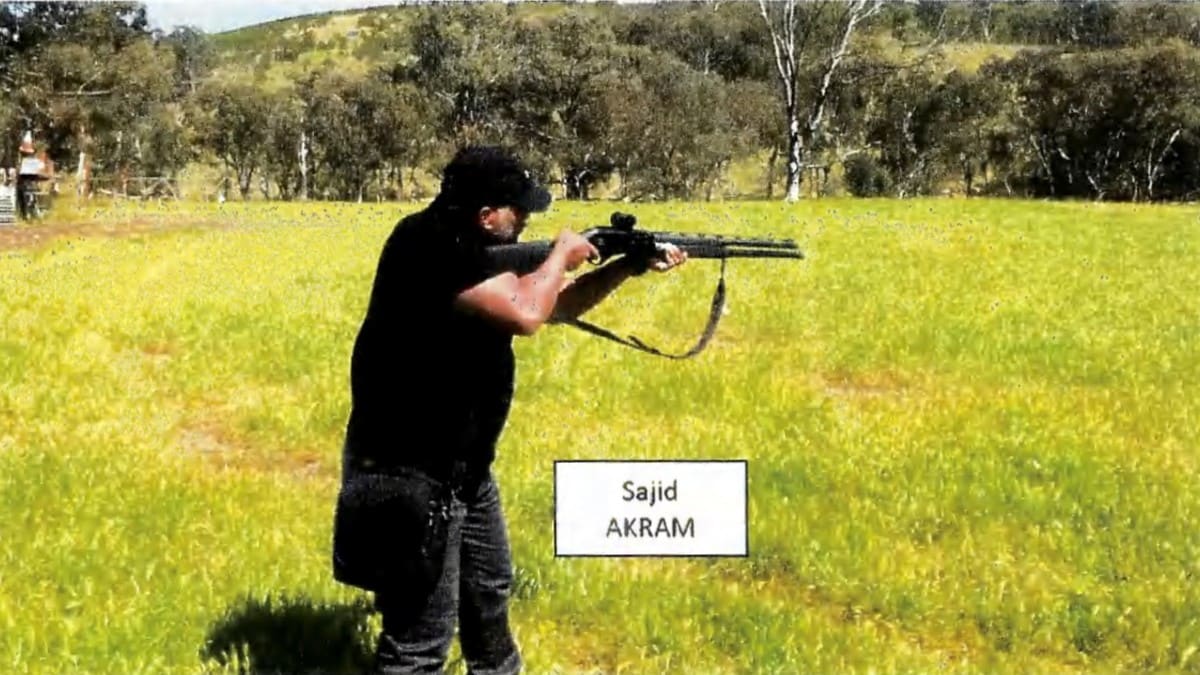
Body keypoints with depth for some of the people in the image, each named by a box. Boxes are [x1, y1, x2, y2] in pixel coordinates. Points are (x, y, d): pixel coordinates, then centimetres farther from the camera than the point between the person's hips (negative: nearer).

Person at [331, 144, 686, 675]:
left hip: (464, 466, 10)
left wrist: (627, 268, 8)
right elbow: (525, 313, -32)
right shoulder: (429, 245, -23)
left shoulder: (478, 249, 7)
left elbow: (554, 306, 20)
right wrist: (561, 256, -13)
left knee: (490, 593, 29)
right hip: (408, 472, -10)